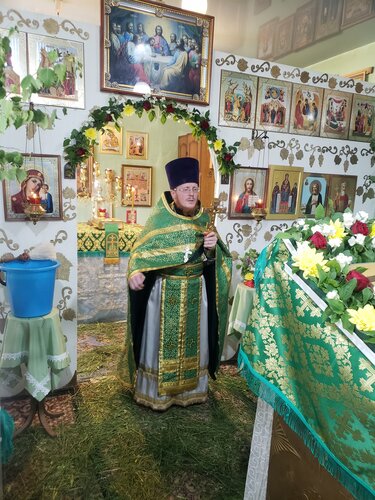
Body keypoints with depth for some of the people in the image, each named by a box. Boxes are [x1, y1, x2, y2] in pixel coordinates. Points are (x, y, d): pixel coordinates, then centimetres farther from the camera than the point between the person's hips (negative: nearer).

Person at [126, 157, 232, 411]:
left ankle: (190, 389, 33)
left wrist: (211, 247, -19)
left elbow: (211, 260, 3)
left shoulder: (203, 220, 1)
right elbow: (142, 249, -13)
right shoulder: (159, 219, -9)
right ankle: (156, 392, 27)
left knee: (192, 338, 13)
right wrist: (135, 272, -31)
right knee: (161, 339, 7)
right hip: (164, 290, -3)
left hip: (195, 290, 3)